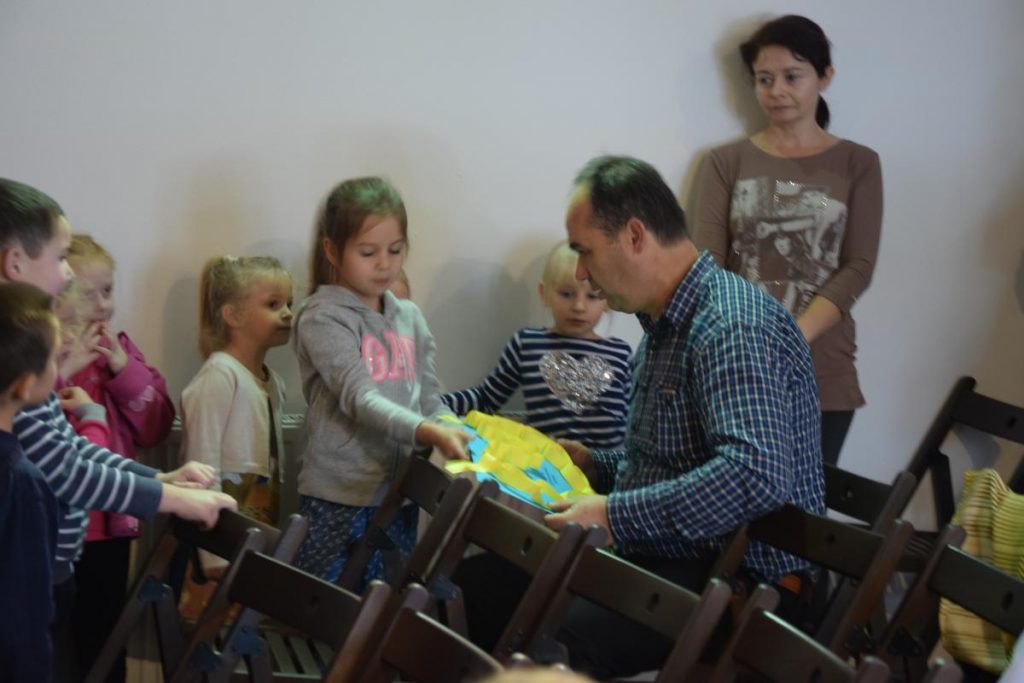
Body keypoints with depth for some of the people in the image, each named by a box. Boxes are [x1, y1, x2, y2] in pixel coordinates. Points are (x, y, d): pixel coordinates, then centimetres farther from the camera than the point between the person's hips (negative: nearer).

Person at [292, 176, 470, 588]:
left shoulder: (410, 318, 12)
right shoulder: (322, 317, -7)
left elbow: (429, 402, 14)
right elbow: (359, 399, -20)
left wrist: (462, 440, -7)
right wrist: (427, 432, -33)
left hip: (399, 494, 6)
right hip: (339, 496, -6)